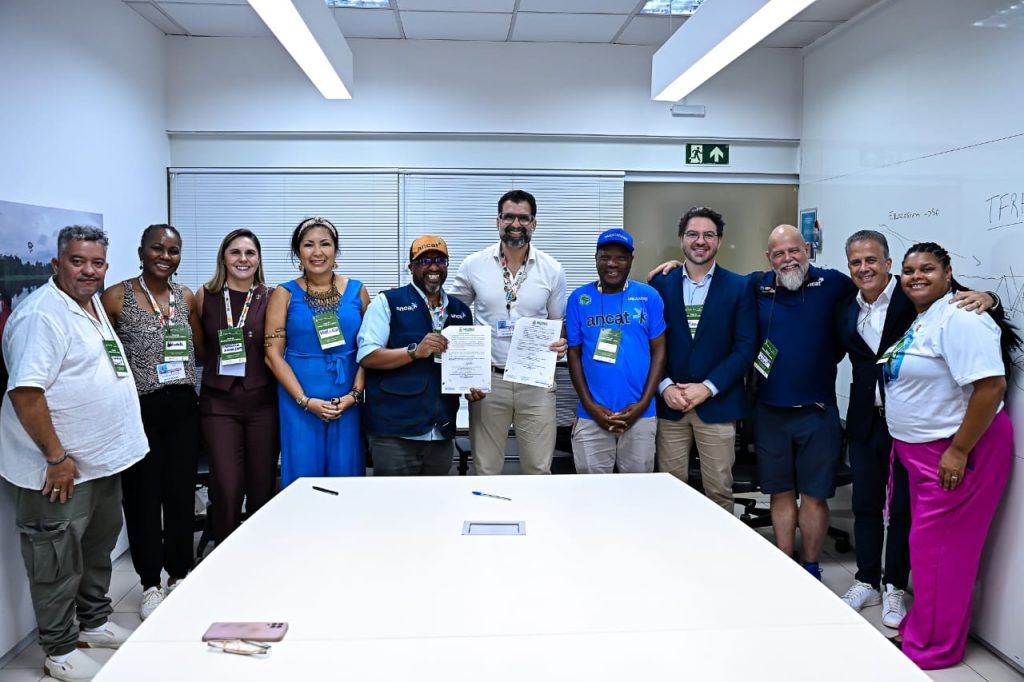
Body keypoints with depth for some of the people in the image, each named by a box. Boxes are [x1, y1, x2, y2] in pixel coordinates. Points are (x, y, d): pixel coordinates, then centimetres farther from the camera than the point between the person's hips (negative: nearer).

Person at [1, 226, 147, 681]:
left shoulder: (93, 304, 10)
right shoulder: (42, 314, -19)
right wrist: (57, 458, -22)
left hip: (103, 460, 9)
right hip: (62, 469, -9)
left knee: (98, 548, 22)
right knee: (58, 559, 6)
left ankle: (93, 622, 40)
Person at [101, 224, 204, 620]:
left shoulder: (186, 297, 7)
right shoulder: (117, 297, -5)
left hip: (183, 406, 3)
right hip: (140, 408, -3)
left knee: (182, 493, 10)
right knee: (143, 497, 7)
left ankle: (179, 575, 28)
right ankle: (150, 584, 22)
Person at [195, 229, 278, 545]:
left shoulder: (271, 298, 2)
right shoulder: (205, 296, 4)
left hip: (262, 401, 0)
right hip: (219, 402, 0)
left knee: (262, 488, 7)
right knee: (227, 490, -4)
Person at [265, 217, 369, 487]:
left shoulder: (356, 290, 5)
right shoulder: (285, 294, 2)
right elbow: (273, 354, -2)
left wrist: (354, 394, -8)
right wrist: (306, 401, -11)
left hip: (347, 400, 1)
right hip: (299, 400, -1)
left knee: (345, 475, 6)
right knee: (303, 476, 4)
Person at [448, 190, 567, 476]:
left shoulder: (552, 269, 1)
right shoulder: (473, 265, 0)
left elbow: (558, 323, 11)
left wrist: (561, 343, -11)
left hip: (536, 381, 0)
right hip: (487, 379, 0)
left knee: (539, 469, 7)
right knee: (485, 471, 10)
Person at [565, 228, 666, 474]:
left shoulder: (649, 296, 2)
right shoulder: (579, 298, 2)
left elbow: (659, 350, 3)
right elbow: (574, 353, 4)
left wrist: (643, 403, -6)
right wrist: (589, 405, -5)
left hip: (640, 414, 0)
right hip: (592, 415, 0)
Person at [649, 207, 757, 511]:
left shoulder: (739, 287, 3)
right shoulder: (660, 284, 6)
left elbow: (746, 347, -3)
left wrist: (707, 387, -11)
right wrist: (665, 387, -9)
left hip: (717, 404, -1)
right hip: (669, 403, 1)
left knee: (719, 491, 5)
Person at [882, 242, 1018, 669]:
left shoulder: (959, 317, -18)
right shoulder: (920, 320, 12)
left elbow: (991, 385, -26)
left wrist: (958, 451, -24)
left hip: (955, 451, -9)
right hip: (922, 450, 9)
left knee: (937, 546, 0)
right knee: (927, 544, 17)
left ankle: (932, 646, 14)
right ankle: (923, 627, 31)